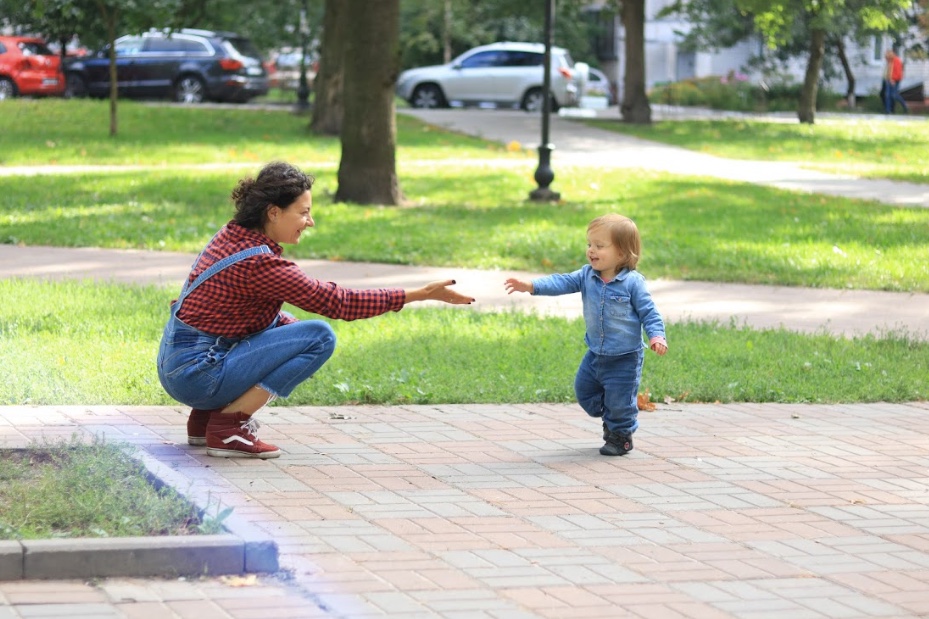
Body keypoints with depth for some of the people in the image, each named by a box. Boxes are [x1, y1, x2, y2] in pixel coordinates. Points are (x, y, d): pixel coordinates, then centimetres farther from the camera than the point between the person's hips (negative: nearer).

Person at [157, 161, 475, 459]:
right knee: (319, 337, -13)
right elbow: (336, 301, -19)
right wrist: (421, 294, -17)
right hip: (196, 373, -9)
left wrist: (297, 331, 4)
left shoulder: (233, 236, 7)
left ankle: (206, 417, 16)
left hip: (176, 363, 9)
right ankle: (229, 428, -10)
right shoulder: (258, 263, -21)